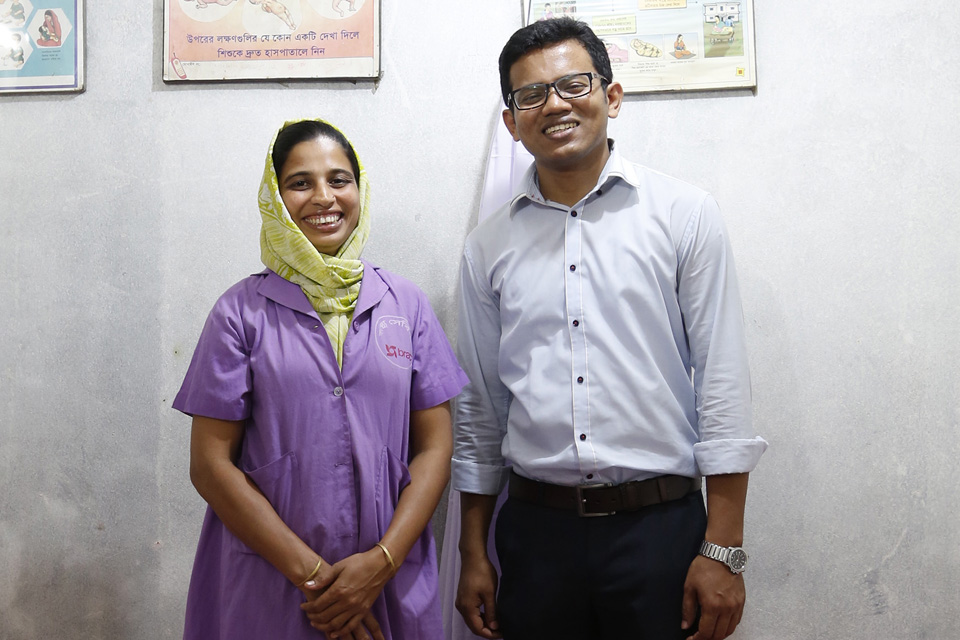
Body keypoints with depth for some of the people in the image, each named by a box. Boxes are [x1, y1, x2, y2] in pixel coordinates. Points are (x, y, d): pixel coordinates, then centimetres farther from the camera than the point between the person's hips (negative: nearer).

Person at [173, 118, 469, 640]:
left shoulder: (406, 304, 3)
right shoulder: (241, 312, -2)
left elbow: (434, 447, 1)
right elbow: (211, 464, -5)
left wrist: (383, 560, -11)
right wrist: (309, 571, -11)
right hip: (270, 587, -1)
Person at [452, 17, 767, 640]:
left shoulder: (684, 214, -2)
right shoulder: (489, 246, 6)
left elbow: (723, 387, -5)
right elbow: (480, 410, 10)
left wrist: (723, 550, -8)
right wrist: (474, 553, 10)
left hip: (660, 525, -2)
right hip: (535, 529, 3)